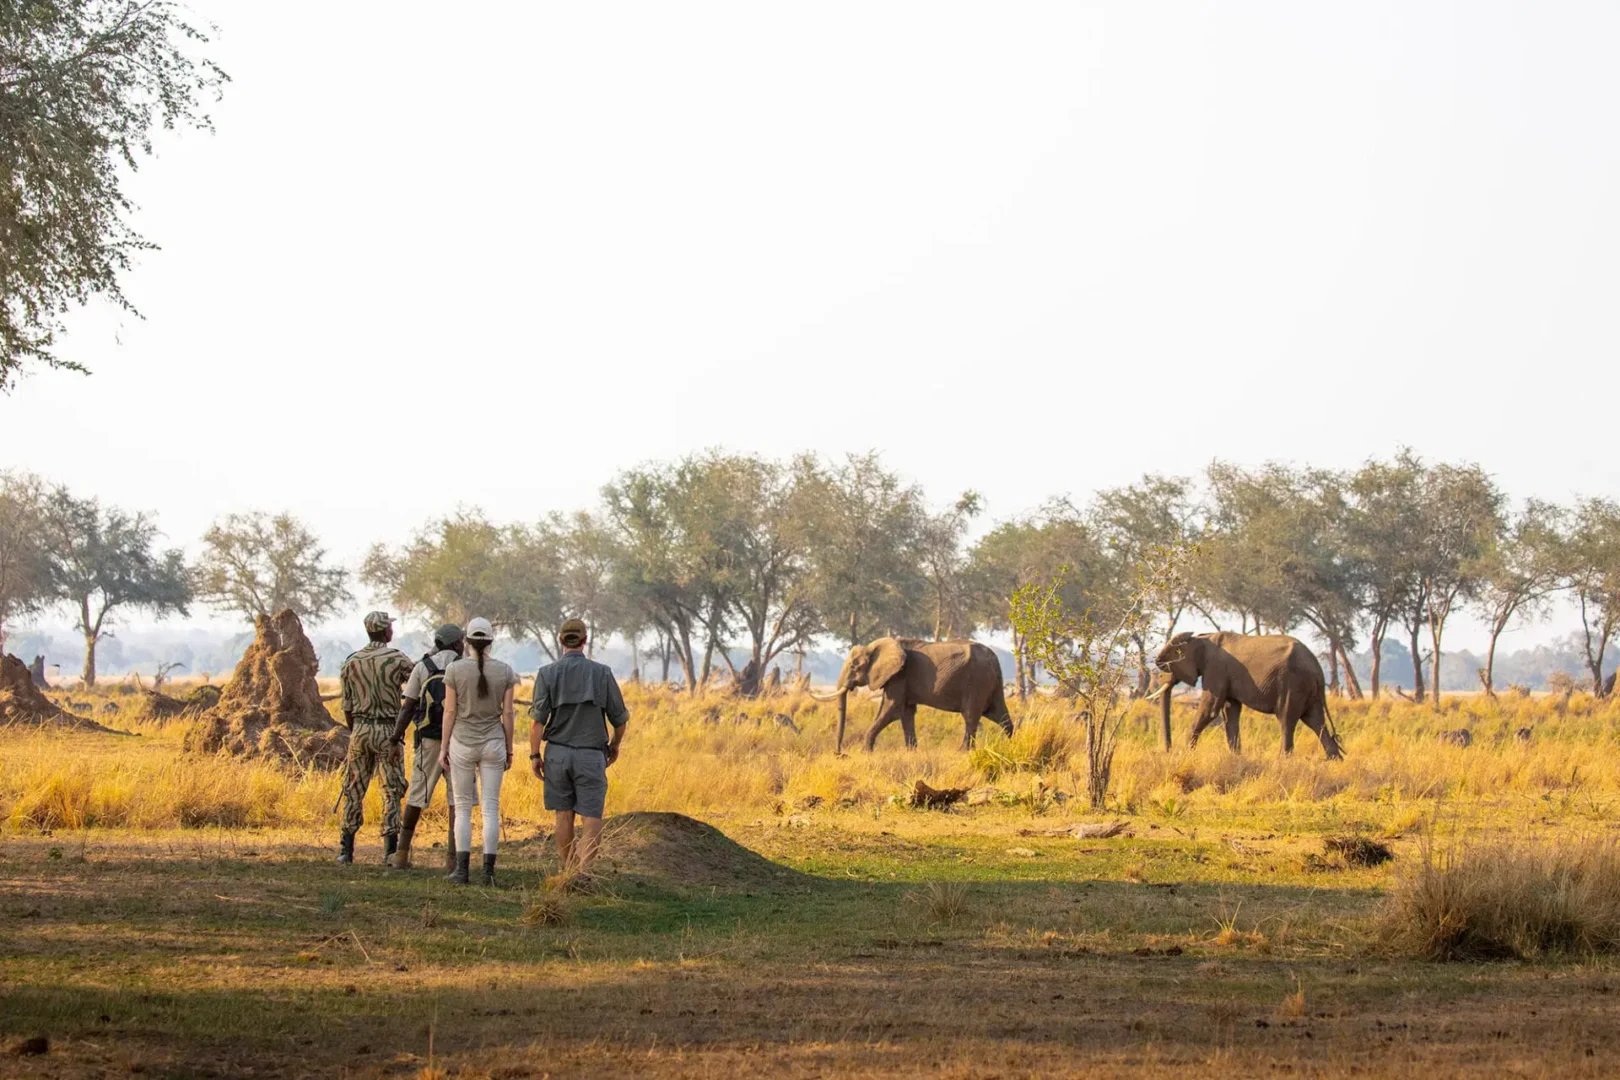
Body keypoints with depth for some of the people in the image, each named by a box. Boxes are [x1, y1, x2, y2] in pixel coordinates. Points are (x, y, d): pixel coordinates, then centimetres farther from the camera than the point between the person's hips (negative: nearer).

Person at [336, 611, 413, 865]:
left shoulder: (351, 662, 4)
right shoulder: (397, 659, -8)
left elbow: (347, 705, 8)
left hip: (360, 730, 3)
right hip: (388, 731, -3)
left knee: (354, 790, 9)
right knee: (392, 791, 2)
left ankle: (346, 849, 8)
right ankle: (390, 850, -2)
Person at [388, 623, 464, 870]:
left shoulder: (422, 667, 4)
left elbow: (407, 708, -1)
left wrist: (397, 739, 3)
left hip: (430, 741, 1)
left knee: (416, 797, 10)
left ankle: (402, 854, 11)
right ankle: (453, 856, 0)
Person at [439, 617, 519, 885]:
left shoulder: (455, 670, -7)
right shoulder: (505, 671, -2)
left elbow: (450, 712, -6)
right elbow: (507, 713, 0)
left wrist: (444, 748, 2)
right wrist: (509, 750, 9)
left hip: (462, 744, -1)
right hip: (493, 743, 1)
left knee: (463, 808, 7)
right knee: (491, 808, 4)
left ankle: (462, 869, 1)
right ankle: (488, 871, -1)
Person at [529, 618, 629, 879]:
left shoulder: (548, 673, -4)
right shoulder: (602, 673, -3)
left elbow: (539, 718, -10)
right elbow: (619, 717, 1)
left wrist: (534, 755, -3)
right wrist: (615, 744, 19)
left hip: (558, 753, 2)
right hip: (591, 755, -1)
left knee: (564, 814, 14)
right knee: (591, 818, -2)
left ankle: (568, 871, 22)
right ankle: (583, 870, -20)